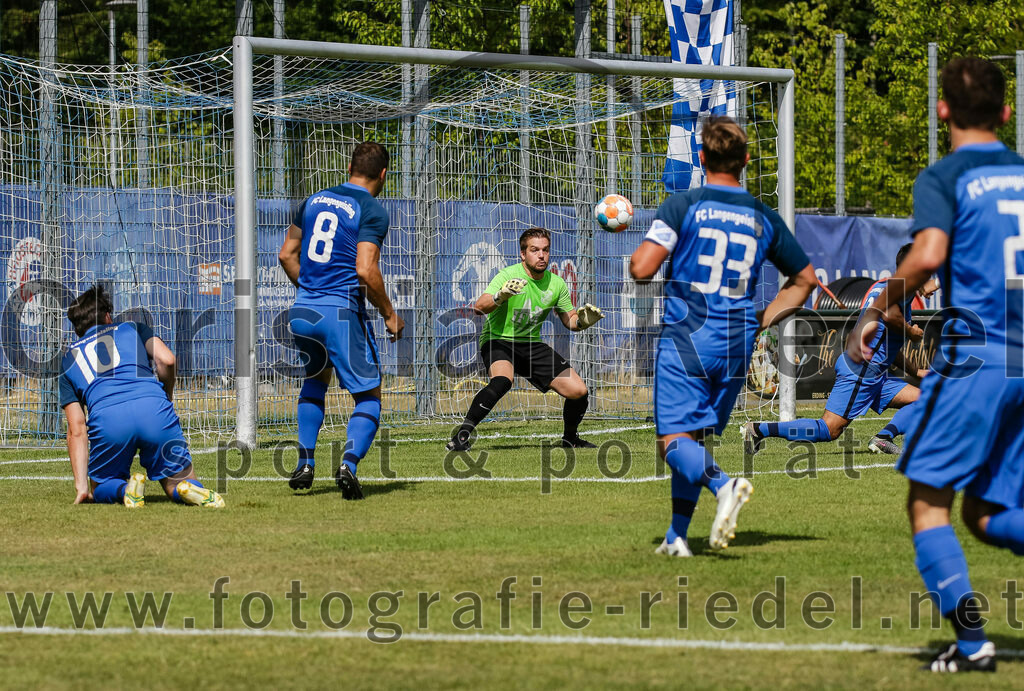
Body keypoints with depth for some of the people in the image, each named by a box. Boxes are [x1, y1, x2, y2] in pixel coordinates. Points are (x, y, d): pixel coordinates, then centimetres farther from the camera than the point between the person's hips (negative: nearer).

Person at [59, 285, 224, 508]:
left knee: (101, 490, 23)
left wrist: (82, 486, 19)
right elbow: (166, 360, 8)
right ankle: (188, 489, -20)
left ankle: (126, 489, -12)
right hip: (154, 408, 0)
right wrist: (166, 397, 28)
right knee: (179, 481, 16)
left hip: (106, 418, 0)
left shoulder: (68, 359, 29)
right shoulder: (132, 328, 29)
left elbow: (76, 430, 21)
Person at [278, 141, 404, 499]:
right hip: (342, 311, -6)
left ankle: (305, 463, 21)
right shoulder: (372, 211, -6)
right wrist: (389, 315, -4)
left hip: (302, 309, 6)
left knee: (316, 378, 30)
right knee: (369, 396, 4)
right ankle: (349, 463, -19)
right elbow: (365, 270, -16)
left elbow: (286, 254, 15)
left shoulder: (314, 201, 13)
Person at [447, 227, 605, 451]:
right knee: (503, 379, -38)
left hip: (532, 345, 5)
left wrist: (582, 320, -11)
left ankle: (570, 438, 26)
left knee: (578, 391, -4)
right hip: (499, 340, -5)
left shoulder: (556, 284, 0)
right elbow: (479, 307, -31)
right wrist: (500, 296, -52)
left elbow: (570, 320, 13)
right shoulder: (509, 275, -17)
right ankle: (462, 435, -32)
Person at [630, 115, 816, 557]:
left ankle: (723, 485, -35)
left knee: (675, 441, -7)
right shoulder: (763, 218, 9)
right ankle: (676, 535, 12)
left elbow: (642, 269, -14)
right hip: (736, 346, 5)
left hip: (686, 338, -5)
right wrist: (762, 321, 21)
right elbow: (806, 279, 18)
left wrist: (633, 255, 10)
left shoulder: (682, 206, -5)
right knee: (695, 438, 15)